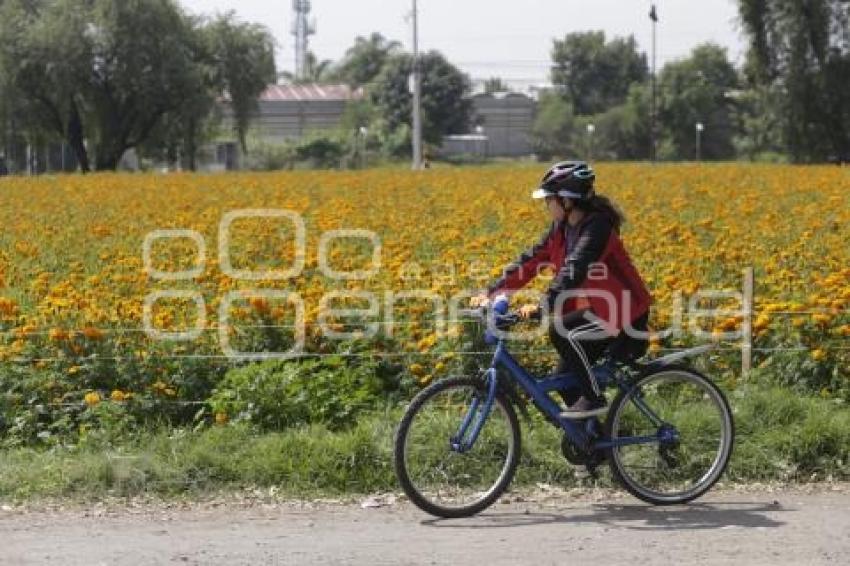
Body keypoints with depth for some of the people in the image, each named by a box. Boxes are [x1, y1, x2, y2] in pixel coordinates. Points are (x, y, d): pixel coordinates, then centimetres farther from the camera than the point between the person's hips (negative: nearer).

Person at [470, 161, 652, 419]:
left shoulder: (597, 226, -22)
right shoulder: (562, 228, 4)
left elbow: (574, 271, -35)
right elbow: (530, 260, 2)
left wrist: (542, 306, -44)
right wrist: (491, 292, -6)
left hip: (626, 313, -9)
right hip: (600, 308, 9)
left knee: (560, 330, -26)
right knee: (565, 378, 4)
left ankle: (594, 398, -12)